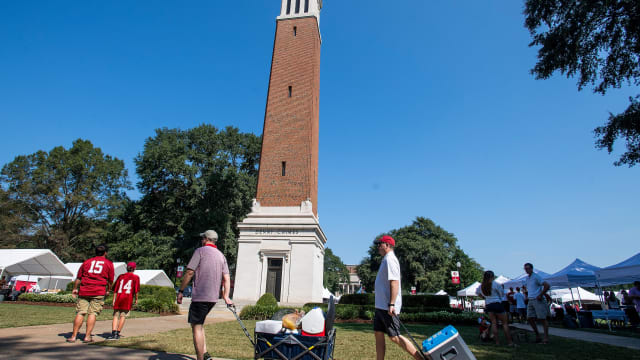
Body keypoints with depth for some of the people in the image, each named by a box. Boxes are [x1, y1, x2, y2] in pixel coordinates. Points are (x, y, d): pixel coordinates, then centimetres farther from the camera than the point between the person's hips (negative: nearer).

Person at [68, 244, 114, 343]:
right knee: (92, 313, 0)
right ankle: (87, 336, 0)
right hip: (98, 292, -3)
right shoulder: (109, 263, 9)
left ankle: (73, 336, 6)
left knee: (80, 313, 6)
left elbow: (78, 277, 15)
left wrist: (75, 289, 26)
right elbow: (110, 280, 11)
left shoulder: (87, 261, 16)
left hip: (84, 291, 3)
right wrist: (108, 291, 25)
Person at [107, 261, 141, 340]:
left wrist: (114, 299, 14)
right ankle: (118, 333, 6)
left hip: (118, 298, 3)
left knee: (116, 316, 7)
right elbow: (136, 290, -2)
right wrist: (136, 299, 7)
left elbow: (115, 289, 11)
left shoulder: (121, 276, 15)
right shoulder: (136, 277, 4)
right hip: (128, 299, -3)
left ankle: (114, 333, -5)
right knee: (123, 316, 5)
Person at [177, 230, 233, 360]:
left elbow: (189, 272, -10)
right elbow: (227, 278, 8)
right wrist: (226, 296, 5)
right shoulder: (221, 255, 15)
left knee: (196, 327, 0)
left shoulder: (200, 251, -4)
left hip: (200, 296, -7)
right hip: (213, 297, 7)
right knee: (199, 324, 21)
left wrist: (181, 291, -3)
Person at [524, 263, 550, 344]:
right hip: (530, 301, 8)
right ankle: (537, 335, 14)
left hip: (538, 300, -8)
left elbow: (547, 285, -17)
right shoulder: (527, 278, 16)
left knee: (542, 318, -3)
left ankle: (546, 337, 4)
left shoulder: (536, 277, -9)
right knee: (530, 318, 4)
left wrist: (540, 295, -16)